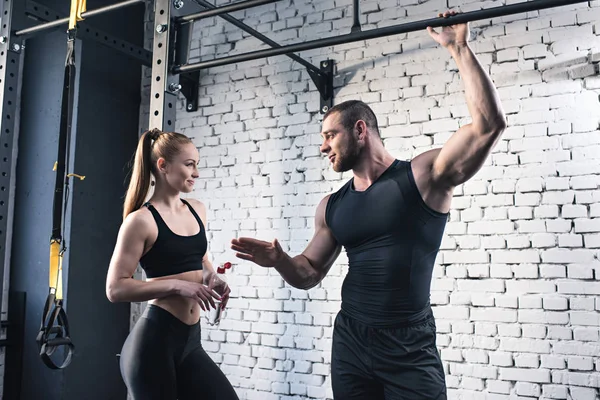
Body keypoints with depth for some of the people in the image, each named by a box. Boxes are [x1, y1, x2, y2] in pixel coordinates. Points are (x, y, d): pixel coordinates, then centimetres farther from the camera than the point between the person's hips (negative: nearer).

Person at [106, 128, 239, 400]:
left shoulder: (197, 210, 8)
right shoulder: (142, 220, -11)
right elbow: (115, 288, -15)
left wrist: (211, 277, 3)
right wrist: (177, 285, -21)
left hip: (190, 340, 7)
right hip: (153, 340, -6)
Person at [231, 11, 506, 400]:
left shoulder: (423, 175, -7)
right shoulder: (331, 207, 8)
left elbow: (490, 123, -18)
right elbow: (310, 274, 15)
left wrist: (459, 48, -14)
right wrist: (280, 260, -6)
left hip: (411, 349, -4)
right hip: (351, 343, 5)